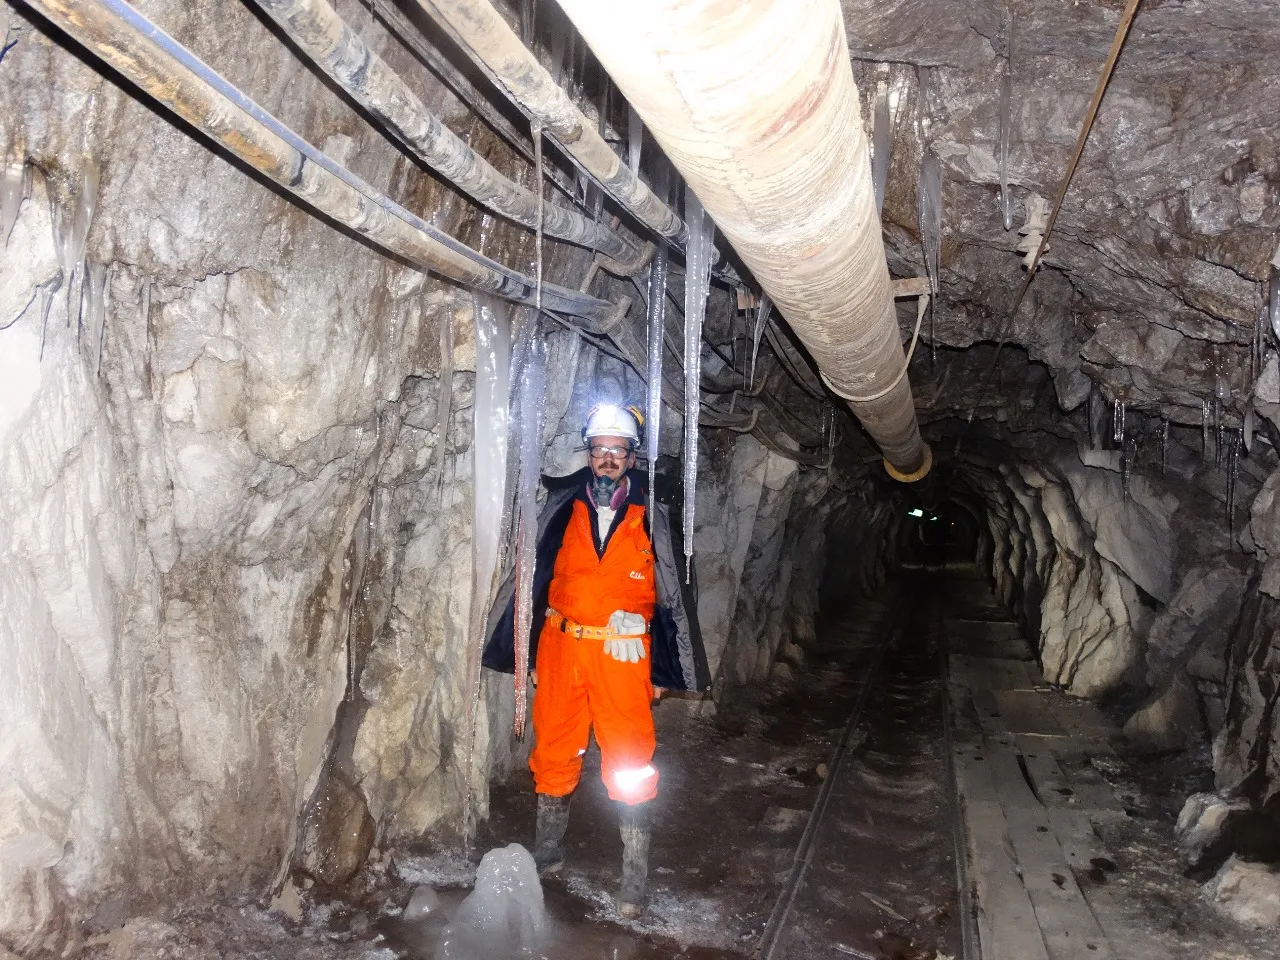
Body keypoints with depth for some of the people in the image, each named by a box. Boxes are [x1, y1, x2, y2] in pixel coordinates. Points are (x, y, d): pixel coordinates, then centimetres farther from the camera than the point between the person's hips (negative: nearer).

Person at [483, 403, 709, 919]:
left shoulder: (651, 517, 1)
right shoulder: (561, 507, 4)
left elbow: (671, 594, 4)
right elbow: (533, 576, 7)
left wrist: (662, 670, 2)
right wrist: (523, 650, 5)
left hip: (623, 655, -2)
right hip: (560, 647, 2)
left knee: (630, 763, 0)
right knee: (553, 751, 12)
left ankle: (635, 875, 14)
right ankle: (549, 848, 33)